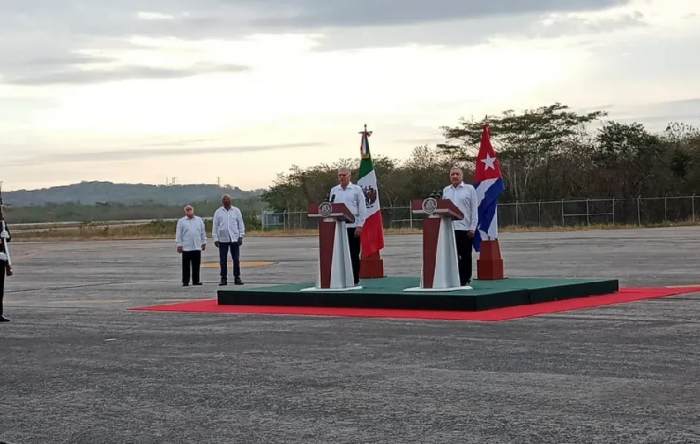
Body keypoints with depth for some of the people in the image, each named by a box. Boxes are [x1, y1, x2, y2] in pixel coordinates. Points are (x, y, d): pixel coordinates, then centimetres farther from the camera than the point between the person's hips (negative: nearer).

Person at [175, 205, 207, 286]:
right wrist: (179, 245, -5)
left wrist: (204, 242, 11)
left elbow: (203, 232, 14)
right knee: (186, 266, -1)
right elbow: (178, 234, 1)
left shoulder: (199, 220, 10)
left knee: (196, 265, 5)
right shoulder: (181, 221, 2)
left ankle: (196, 280, 13)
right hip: (186, 247, -2)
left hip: (197, 247, 2)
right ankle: (185, 281, 3)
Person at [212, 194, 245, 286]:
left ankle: (237, 278, 7)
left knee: (236, 259, 1)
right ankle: (223, 279, 5)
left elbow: (240, 224, 7)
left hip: (234, 238, 0)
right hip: (222, 239, 0)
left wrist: (241, 236, 0)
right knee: (223, 260, 0)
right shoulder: (218, 212, 4)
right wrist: (215, 238, -1)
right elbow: (215, 226, 5)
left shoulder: (236, 211, 6)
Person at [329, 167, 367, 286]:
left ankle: (355, 279, 7)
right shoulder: (334, 190, 10)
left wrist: (360, 226, -8)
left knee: (354, 254, 2)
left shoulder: (357, 190, 1)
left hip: (353, 226, -3)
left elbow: (362, 209, -1)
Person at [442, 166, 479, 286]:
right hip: (449, 228, 3)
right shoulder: (446, 190, 14)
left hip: (465, 228, -3)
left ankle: (465, 280, 8)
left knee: (465, 256, 2)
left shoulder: (469, 189, 3)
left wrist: (472, 227, -7)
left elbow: (474, 209, -1)